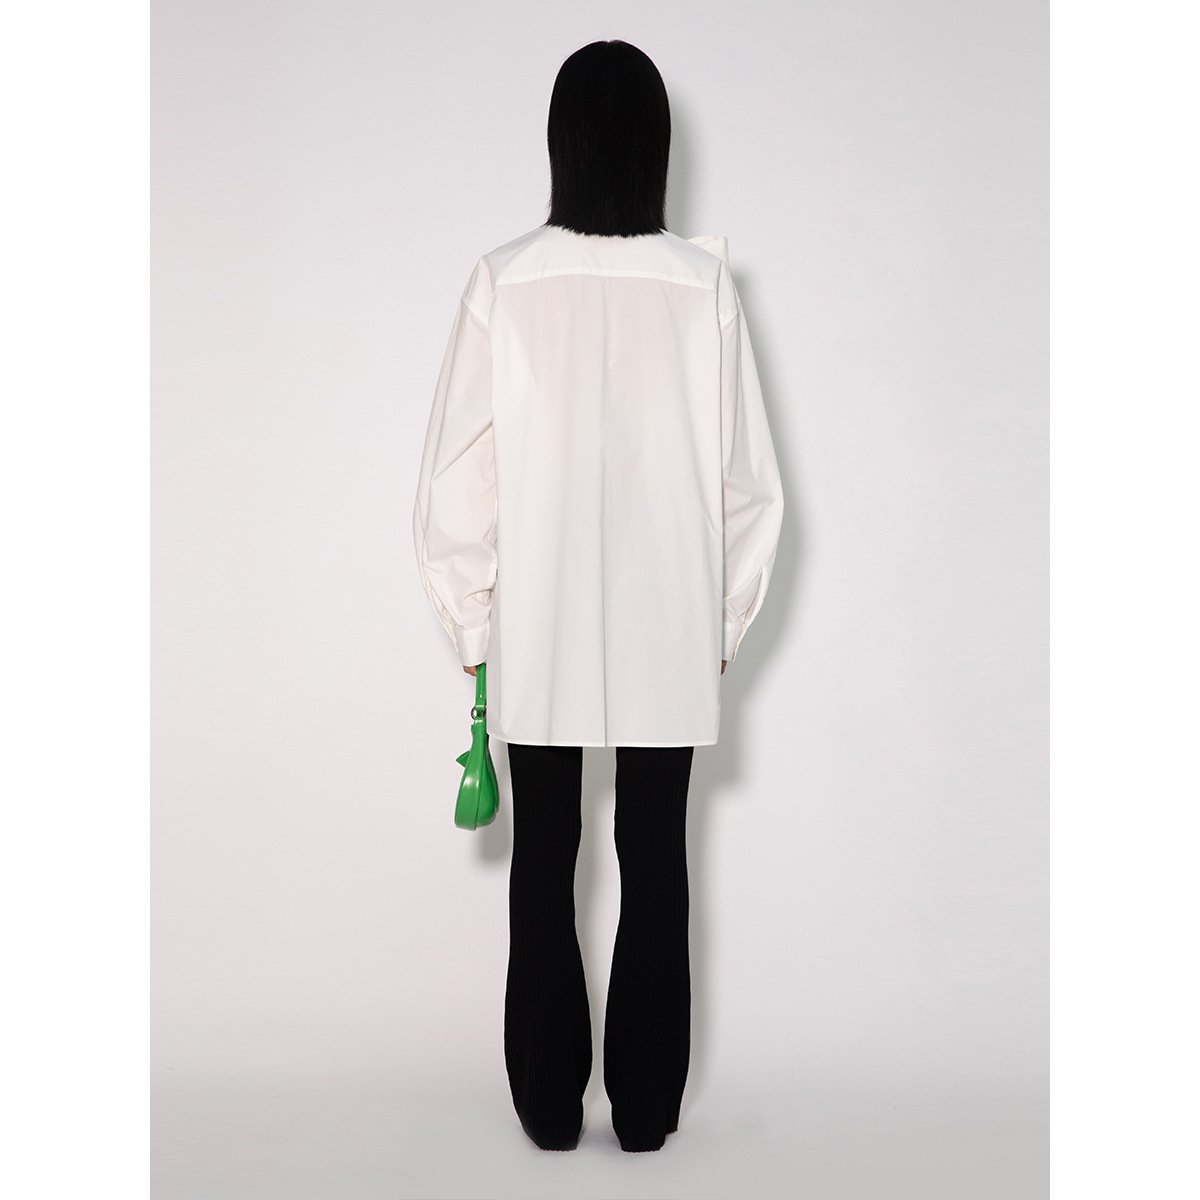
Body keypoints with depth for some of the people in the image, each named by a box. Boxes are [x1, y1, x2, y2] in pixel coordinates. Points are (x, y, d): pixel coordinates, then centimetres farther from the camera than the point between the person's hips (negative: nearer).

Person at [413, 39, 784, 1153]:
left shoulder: (504, 281, -8)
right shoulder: (704, 283, -7)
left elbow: (458, 475, -6)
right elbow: (747, 479, -3)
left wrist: (471, 622, 6)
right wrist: (726, 624, 9)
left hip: (537, 634, 0)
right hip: (668, 638, 1)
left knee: (543, 865, 12)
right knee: (655, 864, 11)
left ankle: (550, 1103, 22)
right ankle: (646, 1105, 22)